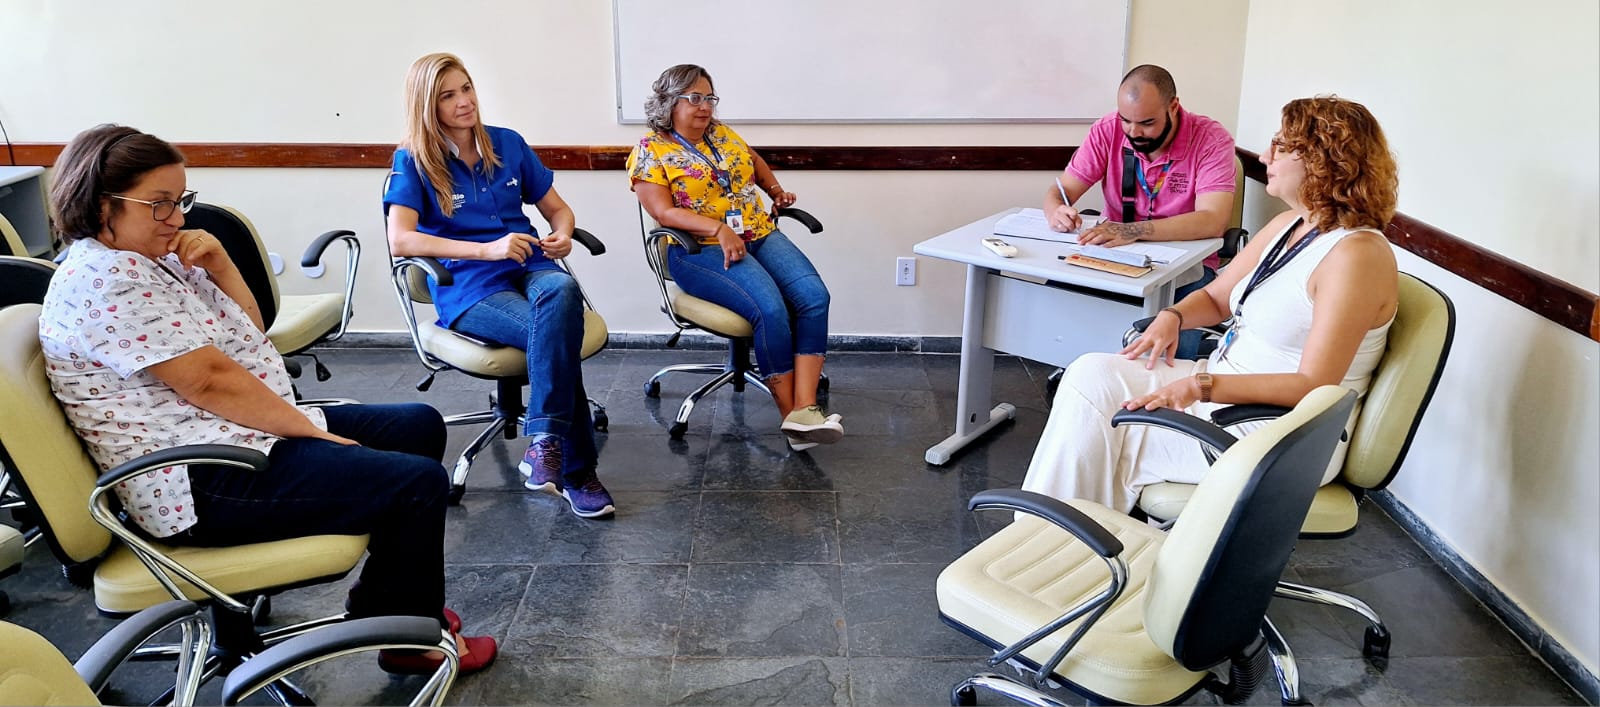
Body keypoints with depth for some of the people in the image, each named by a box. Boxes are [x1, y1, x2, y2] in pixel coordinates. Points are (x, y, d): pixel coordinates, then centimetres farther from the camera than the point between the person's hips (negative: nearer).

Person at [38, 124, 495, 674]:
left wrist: (218, 263, -1)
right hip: (204, 484, -11)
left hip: (238, 438, 11)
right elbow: (208, 379, -23)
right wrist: (314, 432, -17)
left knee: (421, 426, 13)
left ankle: (386, 600, 20)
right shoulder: (100, 280, -18)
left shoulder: (152, 258, 13)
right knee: (418, 483, -17)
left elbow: (248, 330, 16)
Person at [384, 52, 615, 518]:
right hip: (469, 288, -3)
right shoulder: (412, 162, 1)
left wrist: (563, 235, -3)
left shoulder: (508, 145, 15)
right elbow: (400, 240, -14)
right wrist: (487, 250, -23)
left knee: (561, 290, -36)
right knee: (556, 335, -34)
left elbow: (557, 208, 23)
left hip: (529, 267, 4)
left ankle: (545, 444, -36)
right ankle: (576, 472, -28)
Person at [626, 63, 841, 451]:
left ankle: (805, 409, -29)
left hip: (761, 236, 6)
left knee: (814, 296, -22)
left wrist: (776, 190, 17)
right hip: (701, 249, -6)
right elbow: (664, 212, -12)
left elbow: (756, 162, 36)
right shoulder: (651, 151, -1)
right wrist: (718, 229, -23)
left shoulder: (723, 134, 17)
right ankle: (790, 415, -20)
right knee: (770, 308, -31)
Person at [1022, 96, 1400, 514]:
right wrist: (1173, 316, -4)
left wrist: (1202, 386, -29)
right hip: (1225, 386, 9)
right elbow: (1216, 297, 19)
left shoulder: (1356, 255, -19)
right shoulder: (1288, 226, 11)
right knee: (1092, 375, -8)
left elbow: (1313, 385, -24)